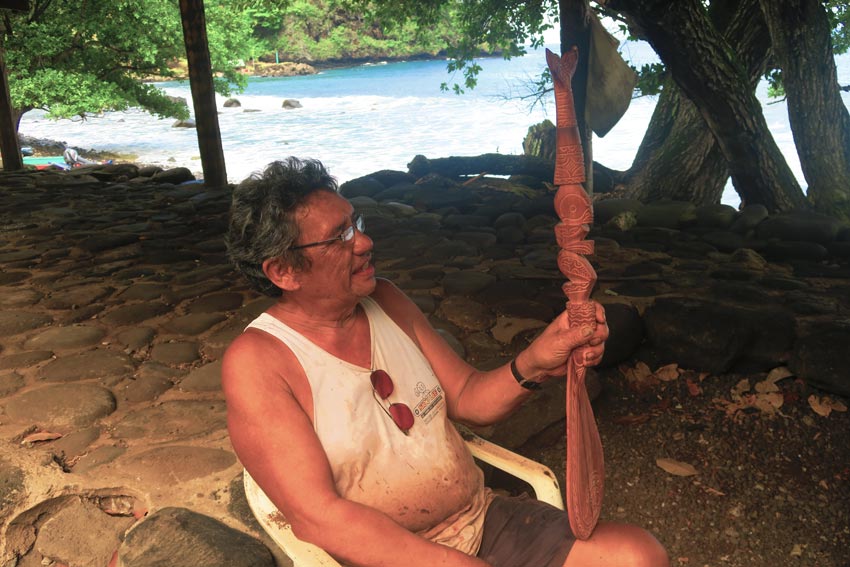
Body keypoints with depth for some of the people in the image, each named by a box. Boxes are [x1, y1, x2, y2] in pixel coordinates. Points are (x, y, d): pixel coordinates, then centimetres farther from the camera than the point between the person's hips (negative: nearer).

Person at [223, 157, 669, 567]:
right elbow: (317, 516, -19)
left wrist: (533, 366, -12)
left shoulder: (386, 302, 4)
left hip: (485, 520, 6)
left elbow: (467, 398, 9)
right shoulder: (257, 362, -14)